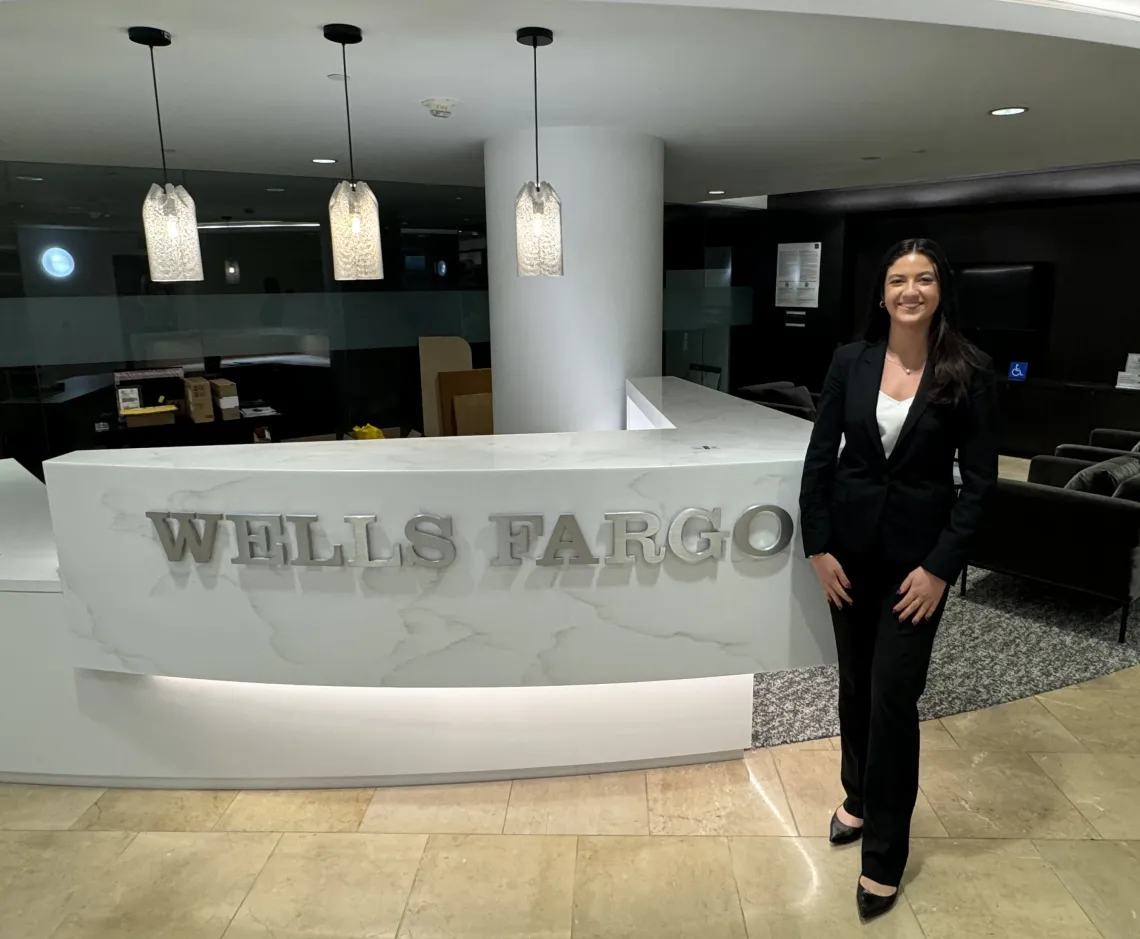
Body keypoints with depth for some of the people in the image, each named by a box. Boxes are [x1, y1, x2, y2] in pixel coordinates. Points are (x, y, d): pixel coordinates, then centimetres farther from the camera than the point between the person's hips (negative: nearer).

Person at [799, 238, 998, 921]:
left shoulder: (970, 371, -7)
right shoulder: (851, 362, -1)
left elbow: (979, 478, -7)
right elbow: (820, 457, 0)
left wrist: (939, 567, -12)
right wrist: (819, 548, -4)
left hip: (918, 554, -2)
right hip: (850, 546, 3)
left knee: (894, 697, -1)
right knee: (855, 684, 15)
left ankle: (885, 853, 17)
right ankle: (859, 798, 39)